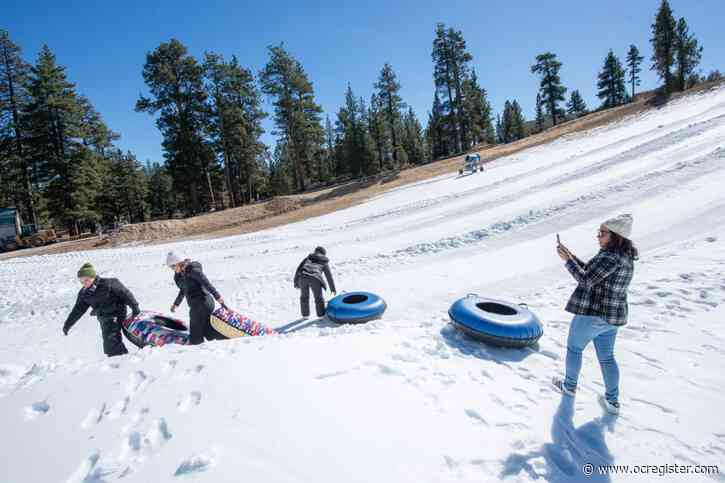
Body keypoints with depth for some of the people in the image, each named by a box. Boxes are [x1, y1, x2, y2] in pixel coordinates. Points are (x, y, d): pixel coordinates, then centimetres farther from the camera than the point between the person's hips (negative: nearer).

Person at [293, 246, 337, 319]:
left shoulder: (308, 258, 30)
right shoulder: (324, 262, 26)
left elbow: (299, 268, 21)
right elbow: (329, 276, 27)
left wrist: (296, 281, 22)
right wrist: (333, 289, 33)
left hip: (303, 277, 2)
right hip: (315, 278, -2)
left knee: (304, 296, 23)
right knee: (318, 298, 17)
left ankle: (305, 315, 31)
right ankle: (321, 315, 22)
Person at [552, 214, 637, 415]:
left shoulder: (610, 257, -24)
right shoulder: (626, 258, 8)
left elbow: (586, 280, -23)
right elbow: (592, 272, 12)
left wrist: (567, 260, -17)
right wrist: (571, 256, 7)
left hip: (592, 314, -9)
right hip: (613, 316, 9)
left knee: (574, 348, 15)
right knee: (607, 357, 20)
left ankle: (569, 386, 33)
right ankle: (612, 401, 28)